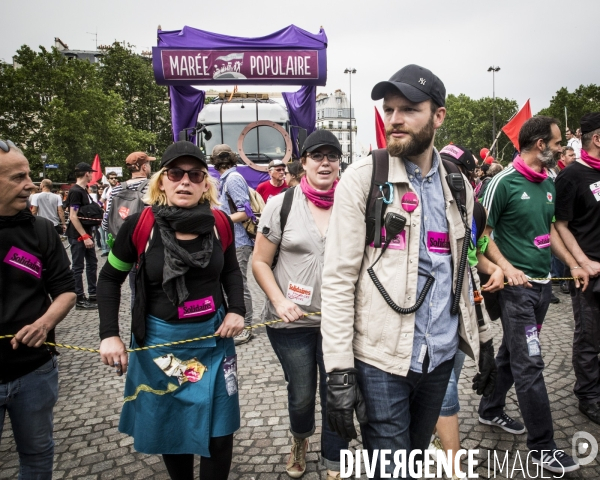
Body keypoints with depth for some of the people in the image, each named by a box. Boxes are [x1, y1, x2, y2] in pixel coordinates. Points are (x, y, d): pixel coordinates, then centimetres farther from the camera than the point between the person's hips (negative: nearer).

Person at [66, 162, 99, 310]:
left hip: (86, 234, 10)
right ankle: (79, 300, 5)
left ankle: (93, 294, 24)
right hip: (78, 236, -10)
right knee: (78, 267, -2)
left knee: (92, 263, 15)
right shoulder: (75, 191, -16)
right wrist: (84, 236, -23)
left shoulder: (84, 191, 12)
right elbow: (73, 216, -22)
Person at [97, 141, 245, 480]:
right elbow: (110, 278, 2)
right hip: (159, 341, -1)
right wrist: (109, 334, -7)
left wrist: (237, 309, -3)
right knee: (170, 429, 15)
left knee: (219, 430, 7)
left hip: (213, 338, 1)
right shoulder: (140, 225, -11)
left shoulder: (220, 223, -5)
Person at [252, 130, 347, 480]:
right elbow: (260, 262, -1)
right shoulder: (282, 204, -4)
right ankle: (300, 441, 49)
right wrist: (279, 301, -14)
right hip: (292, 321, 0)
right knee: (301, 395, 15)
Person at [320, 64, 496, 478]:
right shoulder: (362, 179, -9)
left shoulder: (457, 185, 6)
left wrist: (483, 339, 15)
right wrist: (339, 373, -16)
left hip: (441, 355, 5)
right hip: (381, 359, -5)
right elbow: (338, 278, -13)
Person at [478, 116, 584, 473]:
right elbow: (482, 233, -11)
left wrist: (573, 265, 17)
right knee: (530, 364, -4)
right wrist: (506, 267, -20)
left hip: (543, 283, 8)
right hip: (517, 286, -8)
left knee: (513, 353, 18)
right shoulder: (503, 183, -13)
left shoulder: (548, 184, 10)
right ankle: (543, 446, 6)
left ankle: (491, 409, 36)